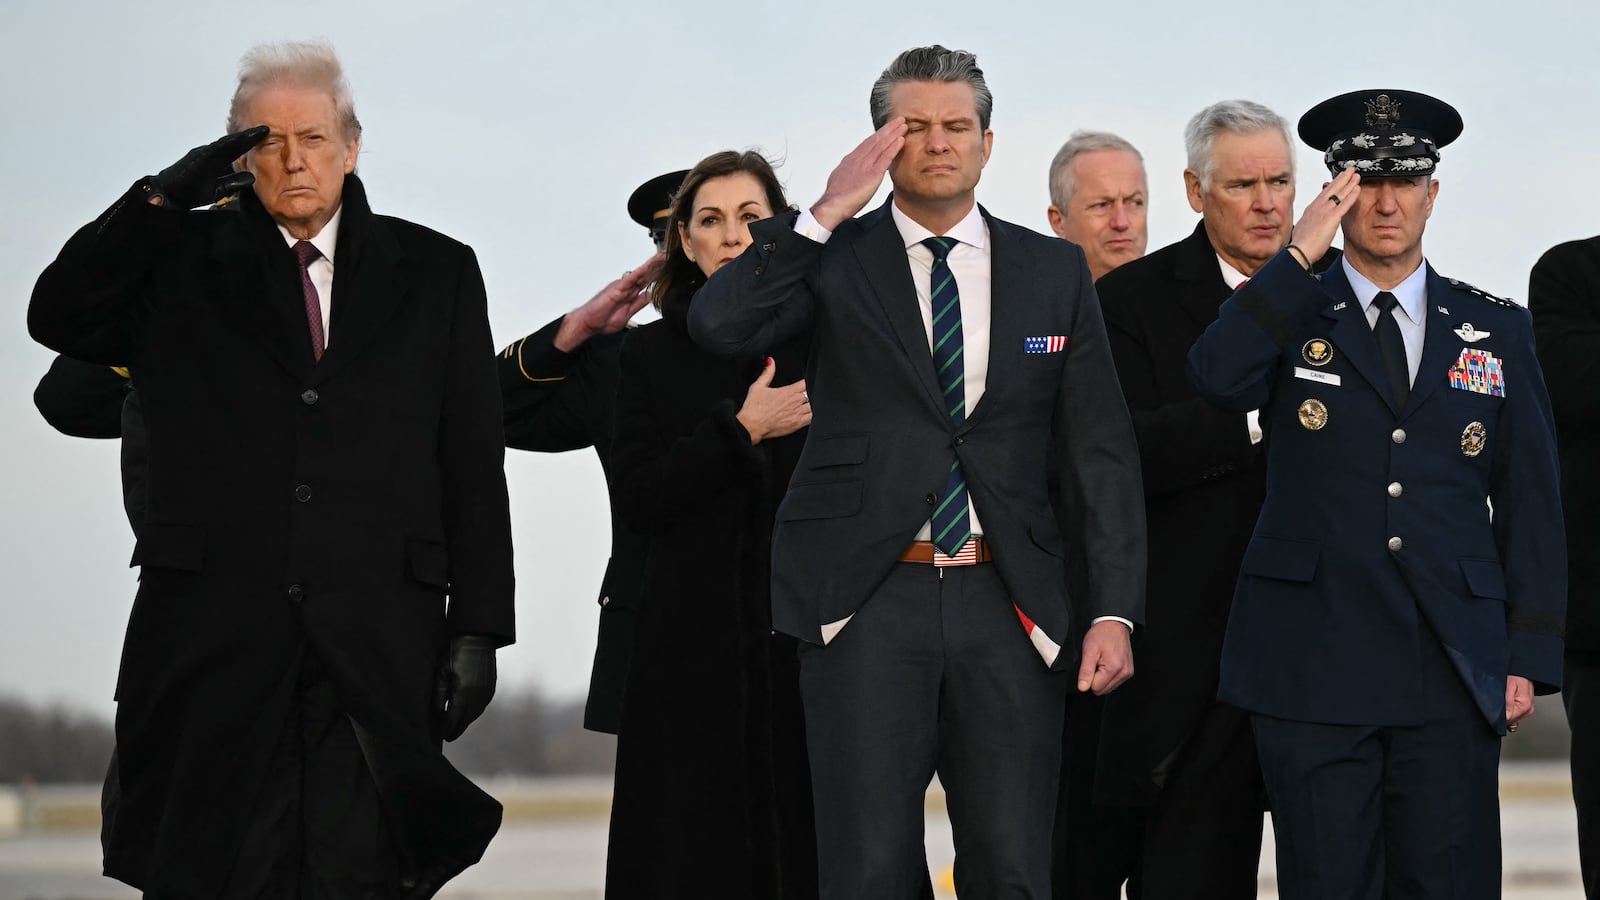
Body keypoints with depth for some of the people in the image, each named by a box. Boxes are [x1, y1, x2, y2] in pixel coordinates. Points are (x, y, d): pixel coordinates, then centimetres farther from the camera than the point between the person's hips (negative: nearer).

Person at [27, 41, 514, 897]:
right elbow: (58, 318, -3)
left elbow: (474, 468, 9)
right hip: (213, 641, 0)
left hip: (379, 650, 0)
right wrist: (161, 198, -9)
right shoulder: (186, 263, 12)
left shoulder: (434, 272, 12)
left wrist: (478, 627, 2)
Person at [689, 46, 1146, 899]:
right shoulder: (832, 261, 6)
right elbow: (716, 324, -13)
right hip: (866, 604, -1)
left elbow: (1101, 450, 8)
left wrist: (1113, 609, 0)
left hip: (1007, 605, 2)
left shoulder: (1056, 271, 10)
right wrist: (826, 214, -12)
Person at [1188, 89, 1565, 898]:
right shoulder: (1288, 319, 7)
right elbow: (1217, 379, -16)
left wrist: (1529, 654, 3)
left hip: (1454, 677, 1)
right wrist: (1299, 255, -15)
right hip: (1312, 672, -1)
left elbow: (1531, 500, 10)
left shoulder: (1496, 330, 12)